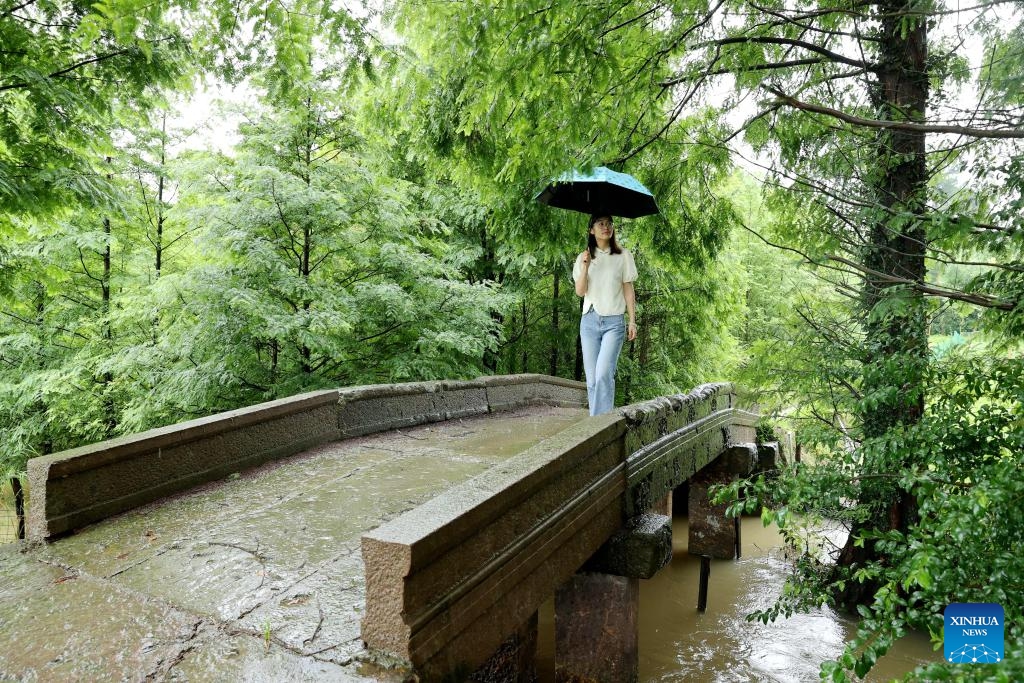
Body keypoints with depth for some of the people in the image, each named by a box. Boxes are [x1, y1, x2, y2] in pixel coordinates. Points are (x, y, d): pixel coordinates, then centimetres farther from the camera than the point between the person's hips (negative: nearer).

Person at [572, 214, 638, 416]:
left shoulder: (623, 256, 6)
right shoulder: (584, 257, 11)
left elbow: (628, 290, 7)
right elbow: (580, 291, 3)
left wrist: (632, 320, 2)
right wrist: (585, 267, -11)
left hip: (614, 321, -2)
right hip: (589, 321, 3)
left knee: (603, 374, -18)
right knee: (592, 378, 1)